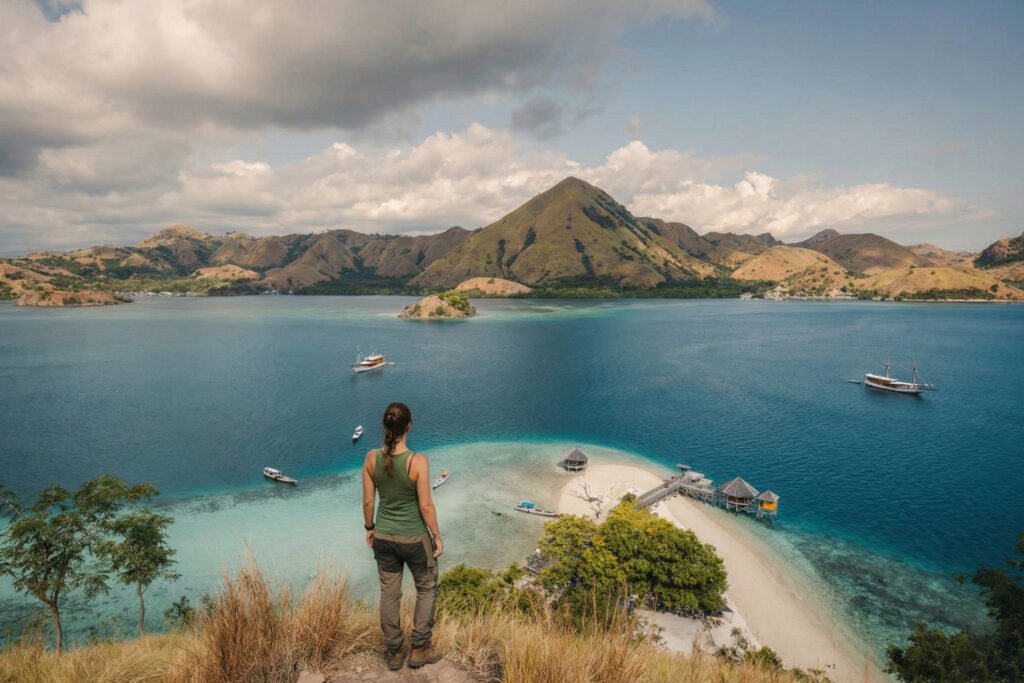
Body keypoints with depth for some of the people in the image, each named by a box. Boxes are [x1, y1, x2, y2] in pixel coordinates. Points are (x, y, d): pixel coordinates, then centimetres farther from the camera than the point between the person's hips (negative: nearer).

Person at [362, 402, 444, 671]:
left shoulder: (372, 458, -12)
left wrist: (369, 528, 15)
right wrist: (437, 536, -3)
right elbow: (426, 505, -17)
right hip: (414, 538, -4)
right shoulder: (418, 461, -24)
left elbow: (368, 501, -2)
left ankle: (394, 652, 34)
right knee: (427, 588, 21)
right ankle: (419, 649, 29)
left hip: (383, 537, 4)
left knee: (389, 593, 19)